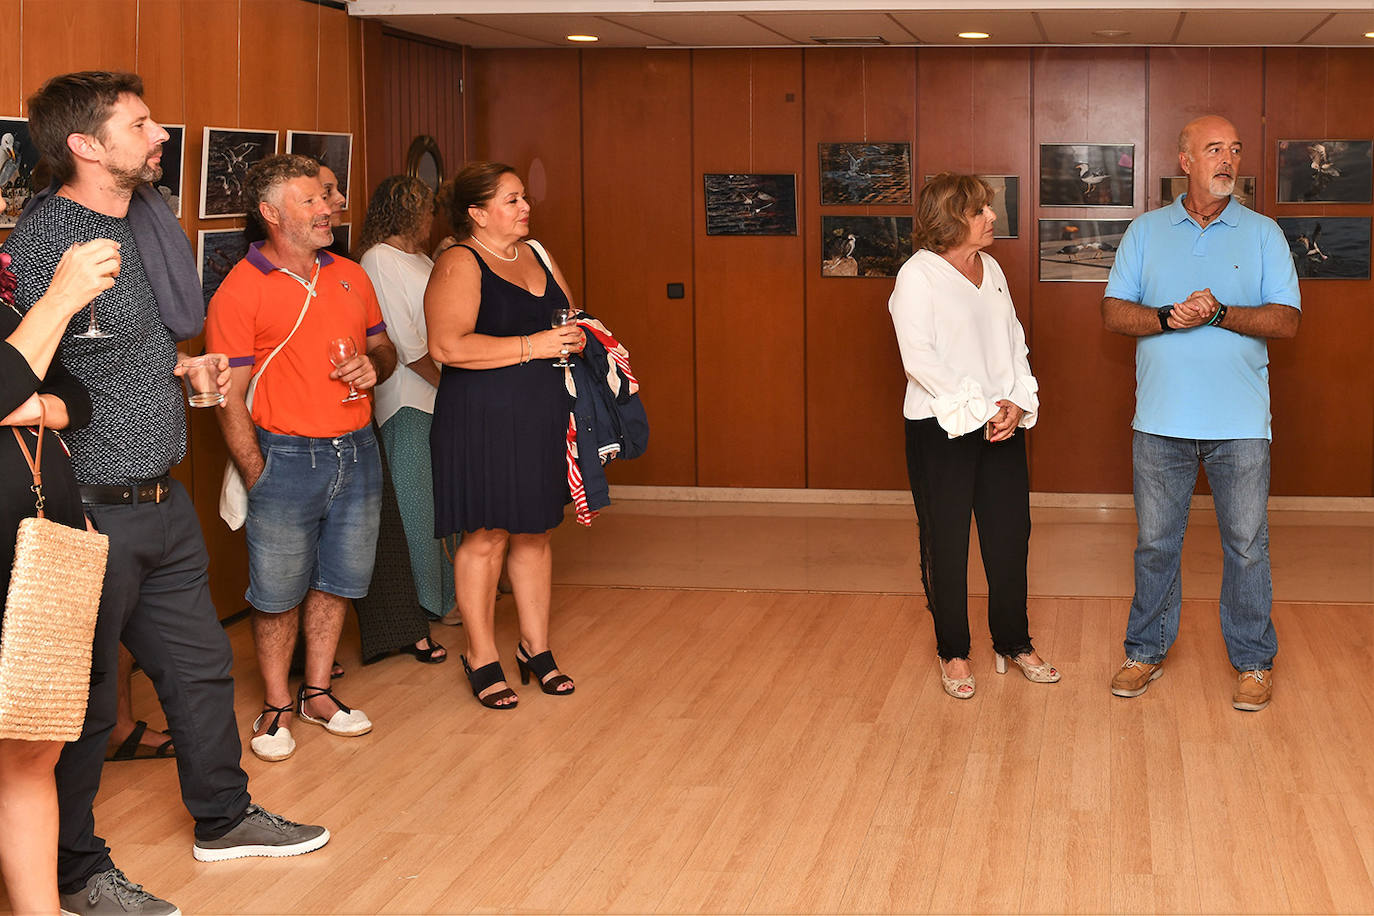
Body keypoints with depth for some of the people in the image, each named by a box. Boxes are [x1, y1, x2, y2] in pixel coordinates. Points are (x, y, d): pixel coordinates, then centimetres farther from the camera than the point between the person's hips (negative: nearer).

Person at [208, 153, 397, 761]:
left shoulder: (350, 277, 10)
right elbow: (229, 398, -9)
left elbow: (384, 348, 22)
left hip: (357, 453, 5)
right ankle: (277, 707, 19)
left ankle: (317, 693, 28)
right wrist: (258, 480, -12)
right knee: (278, 594, 3)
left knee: (335, 582, 13)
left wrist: (373, 366, -3)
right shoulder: (240, 290, -8)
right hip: (287, 458, -5)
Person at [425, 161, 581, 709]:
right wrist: (532, 345, -20)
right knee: (485, 537, 0)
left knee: (535, 534, 13)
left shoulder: (536, 256, 14)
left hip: (542, 417, 7)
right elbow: (448, 345, -22)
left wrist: (575, 336, 3)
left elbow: (568, 314, 27)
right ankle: (481, 657, 13)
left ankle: (536, 647, 24)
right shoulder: (459, 265, -10)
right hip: (483, 421, -7)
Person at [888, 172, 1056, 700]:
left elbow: (1014, 342, 12)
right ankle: (953, 652, 17)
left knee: (1010, 536, 9)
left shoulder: (991, 270, 11)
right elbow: (919, 358, -16)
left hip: (1003, 424, 6)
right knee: (946, 542, 4)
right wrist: (976, 414, -17)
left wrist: (1018, 403, -4)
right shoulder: (918, 275, -9)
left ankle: (1014, 643, 24)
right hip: (940, 429, -6)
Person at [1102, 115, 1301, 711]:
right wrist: (1168, 317, -17)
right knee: (1155, 542, 10)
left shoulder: (1263, 234, 4)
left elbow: (1288, 320, -4)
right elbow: (1113, 312, 1)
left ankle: (1253, 660, 18)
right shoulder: (1146, 231, 7)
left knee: (1247, 545, 5)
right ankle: (1148, 651, 24)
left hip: (1240, 422, -1)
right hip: (1160, 420, 1)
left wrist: (1219, 314, -18)